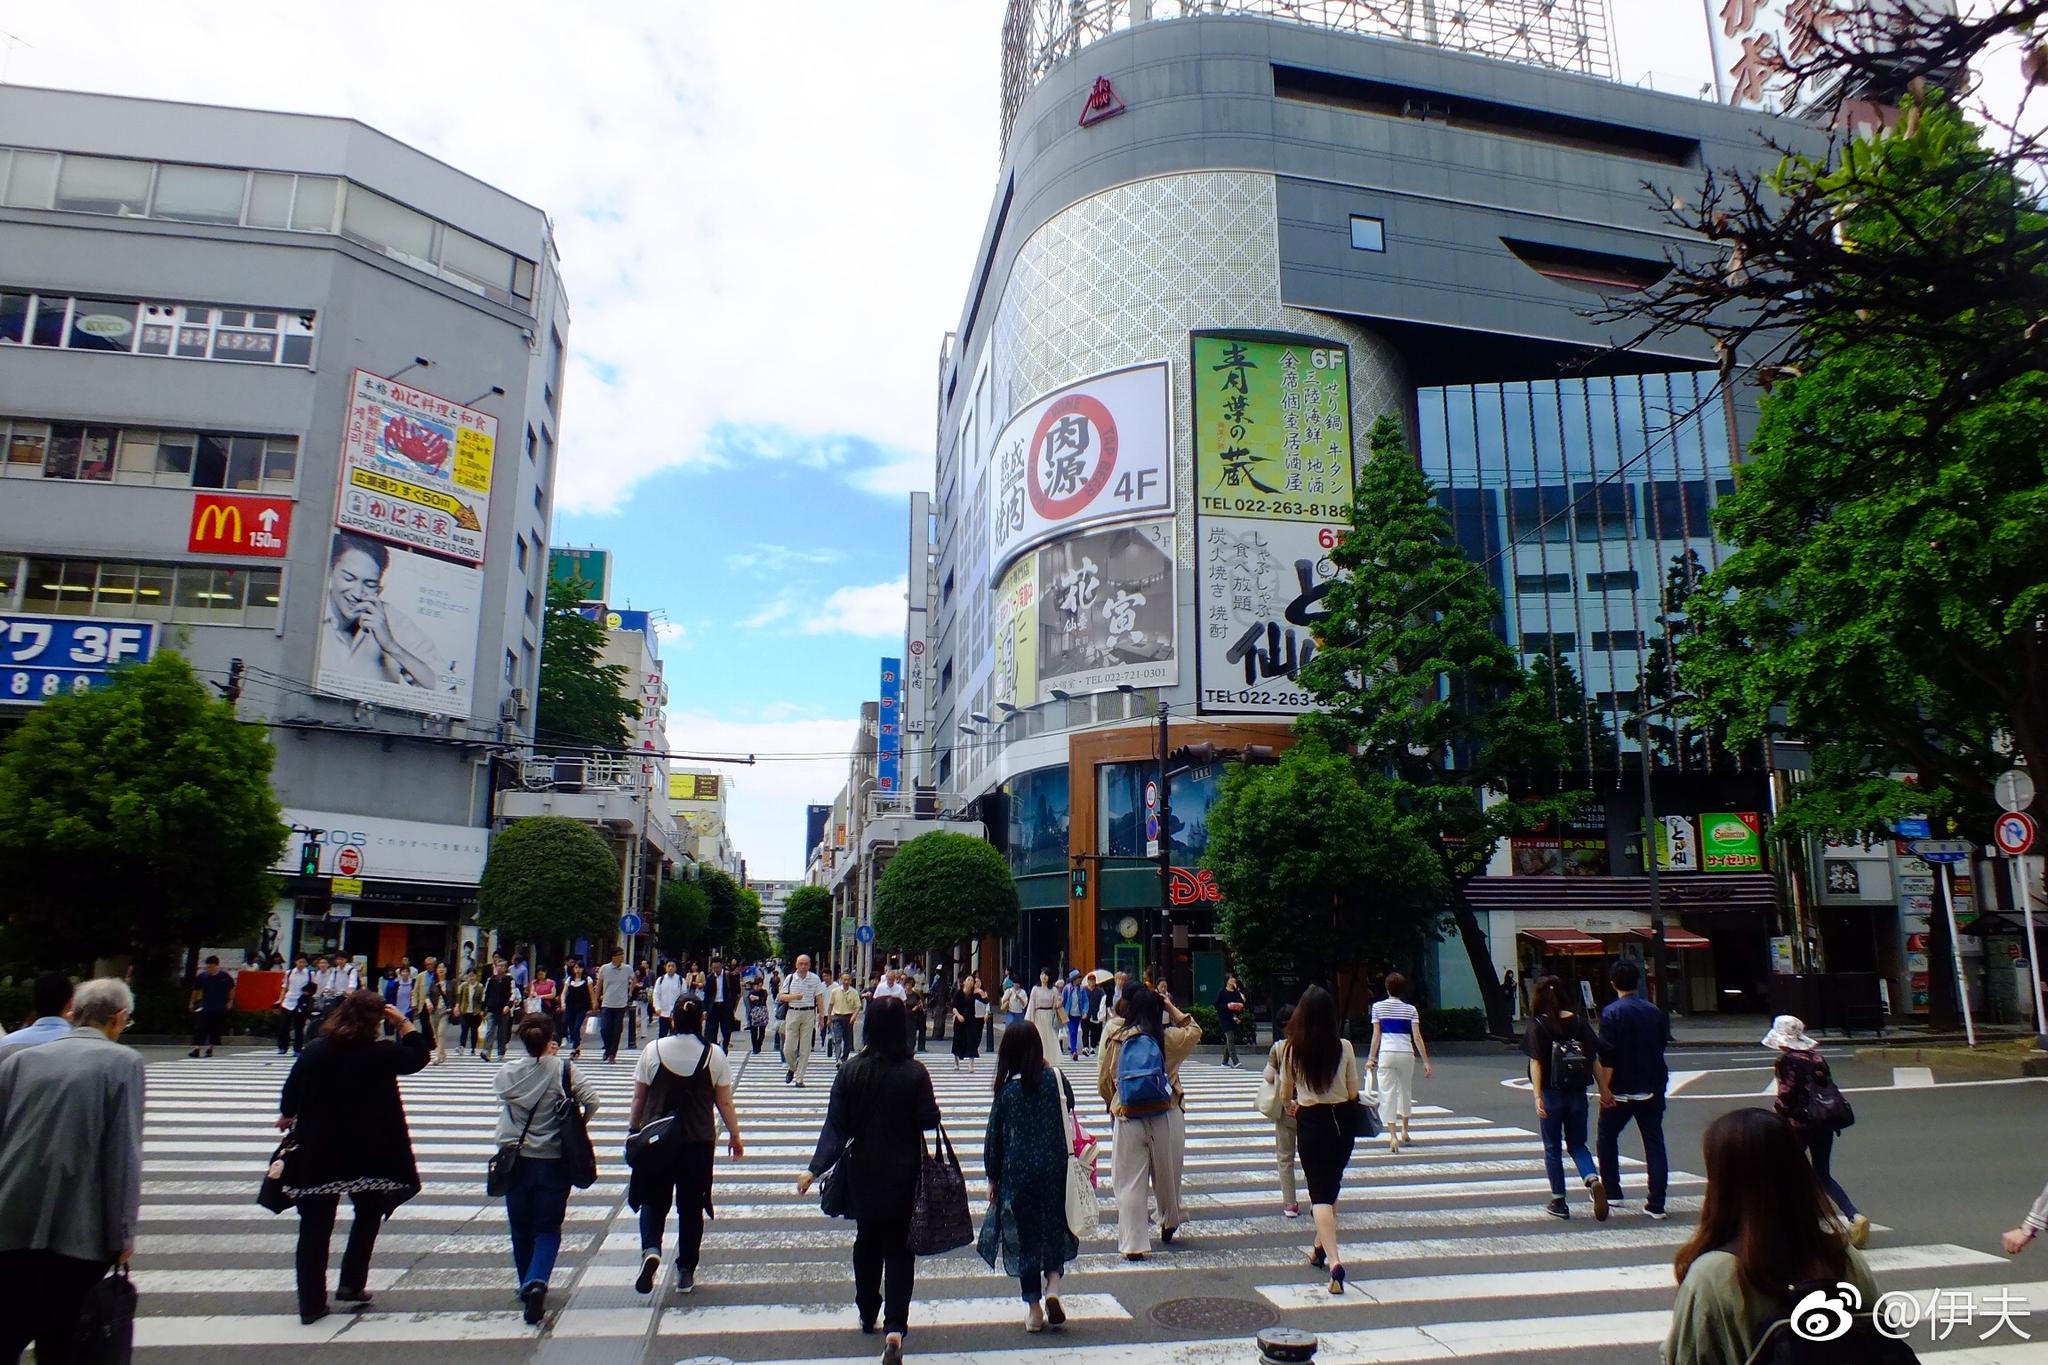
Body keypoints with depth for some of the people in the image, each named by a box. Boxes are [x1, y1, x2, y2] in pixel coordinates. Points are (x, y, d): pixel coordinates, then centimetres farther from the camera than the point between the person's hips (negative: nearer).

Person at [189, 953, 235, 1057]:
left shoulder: (225, 976, -7)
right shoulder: (202, 976, -4)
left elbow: (231, 989, 7)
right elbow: (196, 990, 9)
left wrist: (230, 1002, 6)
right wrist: (192, 1003, 13)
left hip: (220, 1009, 0)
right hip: (205, 1007, 0)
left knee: (216, 1030, 5)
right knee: (199, 1028, -9)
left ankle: (210, 1049, 17)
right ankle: (196, 1049, -11)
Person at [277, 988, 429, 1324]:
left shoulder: (314, 1050, -4)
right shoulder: (382, 1053, -12)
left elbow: (291, 1092, 5)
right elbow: (418, 1056, 3)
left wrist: (287, 1116, 25)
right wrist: (404, 1024, 4)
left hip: (317, 1153, 2)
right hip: (368, 1154, -2)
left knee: (315, 1226, 10)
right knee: (369, 1213, 21)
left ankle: (311, 1303, 13)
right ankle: (351, 1283, 18)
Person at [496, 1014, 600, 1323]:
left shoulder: (507, 1072, -5)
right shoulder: (563, 1070, -10)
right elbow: (591, 1100, -15)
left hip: (515, 1161, 2)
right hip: (553, 1161, -2)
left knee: (520, 1228, 19)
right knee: (548, 1228, 6)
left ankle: (527, 1285, 30)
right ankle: (537, 1282, -16)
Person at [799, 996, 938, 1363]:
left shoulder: (851, 1071, -8)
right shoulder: (914, 1072, -15)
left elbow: (836, 1126, -10)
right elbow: (928, 1120, -11)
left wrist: (816, 1169, -9)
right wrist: (933, 1108, 10)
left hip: (863, 1174, 2)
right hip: (903, 1174, -2)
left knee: (867, 1242, 21)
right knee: (898, 1247, 5)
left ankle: (867, 1315, 33)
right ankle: (895, 1325, -9)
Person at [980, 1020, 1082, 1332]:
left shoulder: (1008, 1089, -8)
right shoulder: (1055, 1078, -7)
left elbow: (994, 1137, -3)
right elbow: (1070, 1105, 13)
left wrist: (993, 1178, 8)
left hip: (1018, 1172, -1)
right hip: (1054, 1167, 1)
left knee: (1024, 1236, 10)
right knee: (1054, 1227, 18)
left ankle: (1034, 1309, 14)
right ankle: (1053, 1284, -4)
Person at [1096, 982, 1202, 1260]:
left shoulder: (1114, 1037, -7)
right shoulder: (1168, 1039, -8)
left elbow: (1103, 1080, 4)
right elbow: (1194, 1031, 13)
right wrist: (1172, 1007, 11)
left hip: (1128, 1119, 0)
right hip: (1167, 1117, 1)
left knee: (1130, 1183, 7)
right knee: (1167, 1176, 21)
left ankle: (1132, 1244, 9)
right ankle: (1169, 1223, 43)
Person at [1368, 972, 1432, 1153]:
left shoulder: (1378, 1007, 2)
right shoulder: (1410, 1009, 4)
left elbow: (1376, 1035, 1)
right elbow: (1417, 1037, -2)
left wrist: (1371, 1058, 7)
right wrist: (1426, 1062, 0)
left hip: (1387, 1053, -2)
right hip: (1406, 1053, 2)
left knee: (1388, 1094, -2)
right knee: (1406, 1091, 21)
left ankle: (1393, 1136, -13)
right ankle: (1404, 1130, 35)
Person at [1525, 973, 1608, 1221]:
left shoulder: (1538, 1025, -8)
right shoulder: (1579, 1023, 2)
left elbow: (1536, 1063, -14)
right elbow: (1593, 1059, 1)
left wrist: (1538, 1096, -15)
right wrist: (1604, 1090, 7)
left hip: (1552, 1093, -3)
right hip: (1577, 1094, 3)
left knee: (1553, 1148, 11)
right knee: (1577, 1144, 15)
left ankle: (1558, 1201, 15)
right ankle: (1594, 1180, -12)